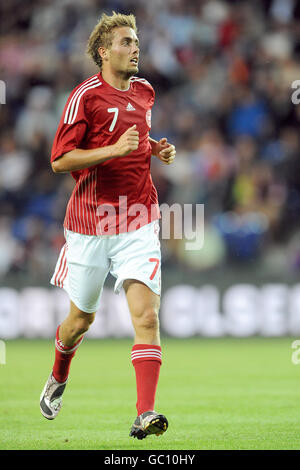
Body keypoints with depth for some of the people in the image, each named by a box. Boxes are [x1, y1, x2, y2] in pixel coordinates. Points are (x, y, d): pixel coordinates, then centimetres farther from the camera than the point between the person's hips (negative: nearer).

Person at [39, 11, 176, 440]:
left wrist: (156, 149, 8)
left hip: (138, 223, 3)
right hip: (91, 223, -3)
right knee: (82, 317, 13)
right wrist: (114, 150, -23)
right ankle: (57, 381, 44)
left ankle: (145, 414, -21)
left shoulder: (145, 91, 10)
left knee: (146, 315, -15)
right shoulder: (86, 96, -10)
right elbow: (60, 160, -13)